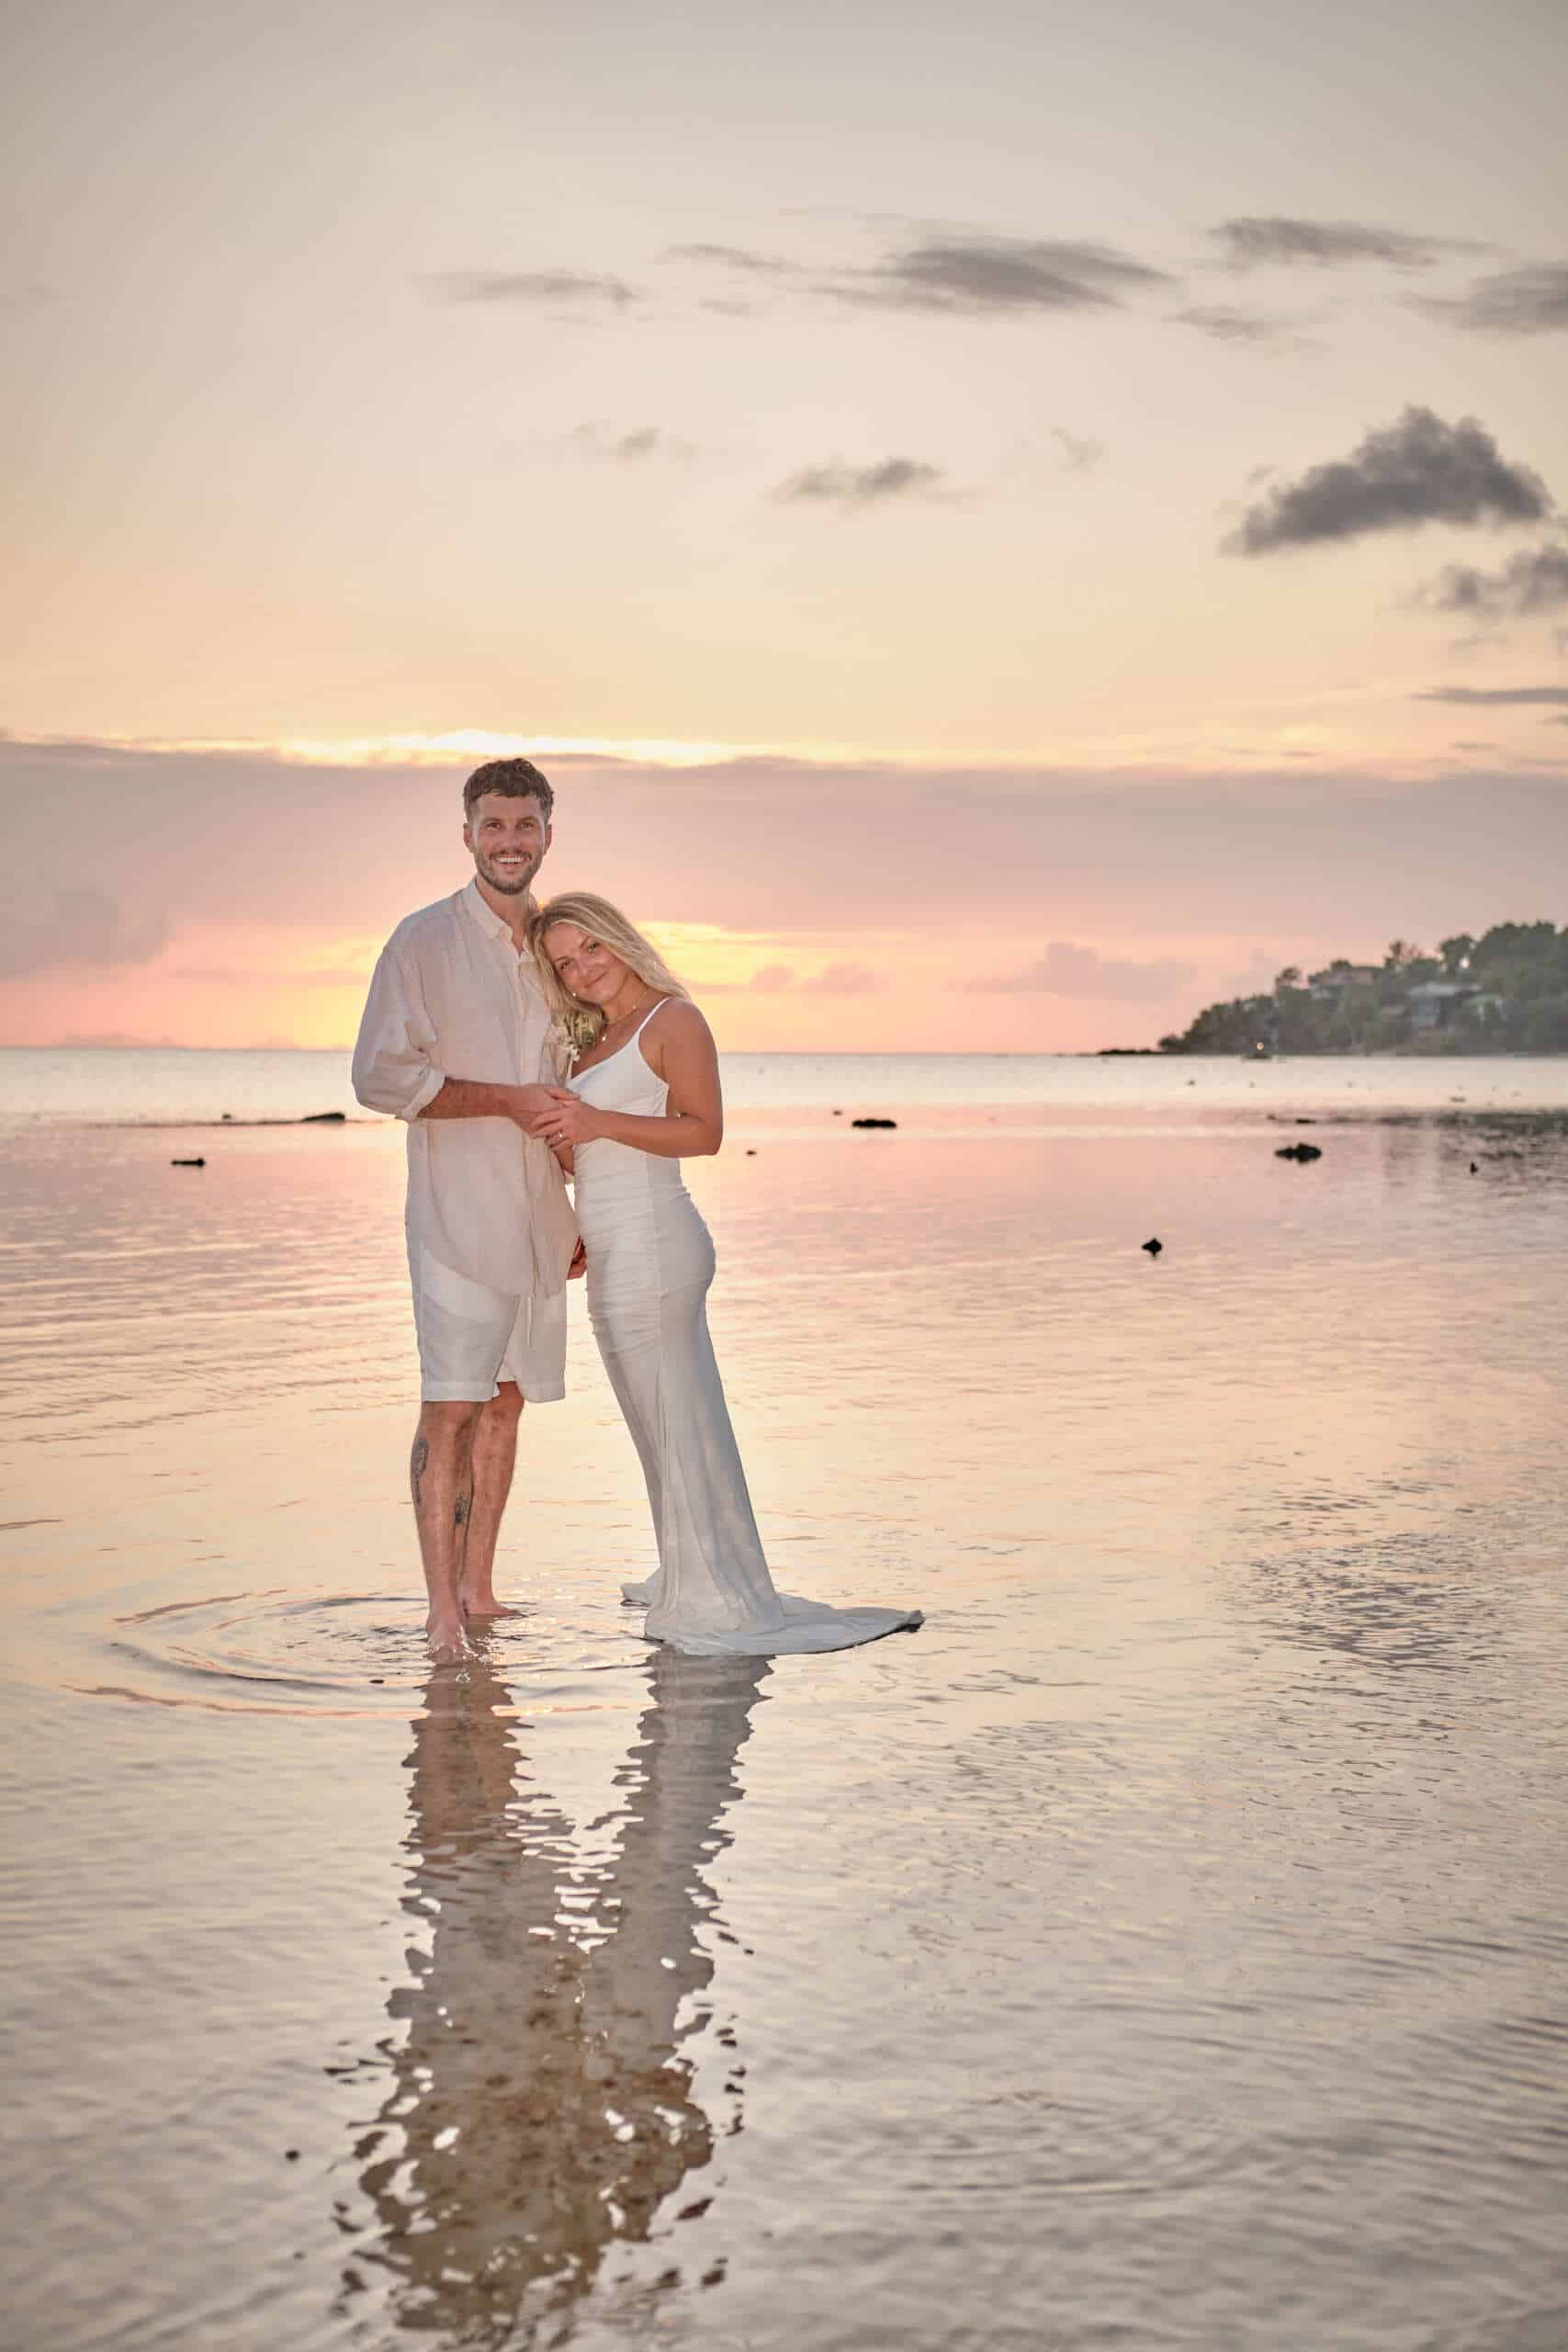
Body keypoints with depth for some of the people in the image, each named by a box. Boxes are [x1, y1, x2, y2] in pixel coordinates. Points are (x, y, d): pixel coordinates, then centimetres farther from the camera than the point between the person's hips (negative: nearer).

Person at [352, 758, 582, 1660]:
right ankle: (443, 1612, -6)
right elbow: (381, 1076, -11)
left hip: (537, 1222, 6)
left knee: (506, 1402, 10)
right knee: (449, 1408, -9)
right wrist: (508, 1099, -16)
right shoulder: (424, 942, -5)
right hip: (457, 1214, -6)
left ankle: (479, 1590, 18)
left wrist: (579, 1213, 20)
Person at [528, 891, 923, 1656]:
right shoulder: (598, 1041, 19)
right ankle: (688, 1581, 25)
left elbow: (704, 1131, -18)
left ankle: (719, 1602, -1)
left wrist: (598, 1123, -23)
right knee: (666, 1426, 15)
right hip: (618, 1254, 9)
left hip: (649, 1245, -9)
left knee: (678, 1427, -6)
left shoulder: (673, 1018, -6)